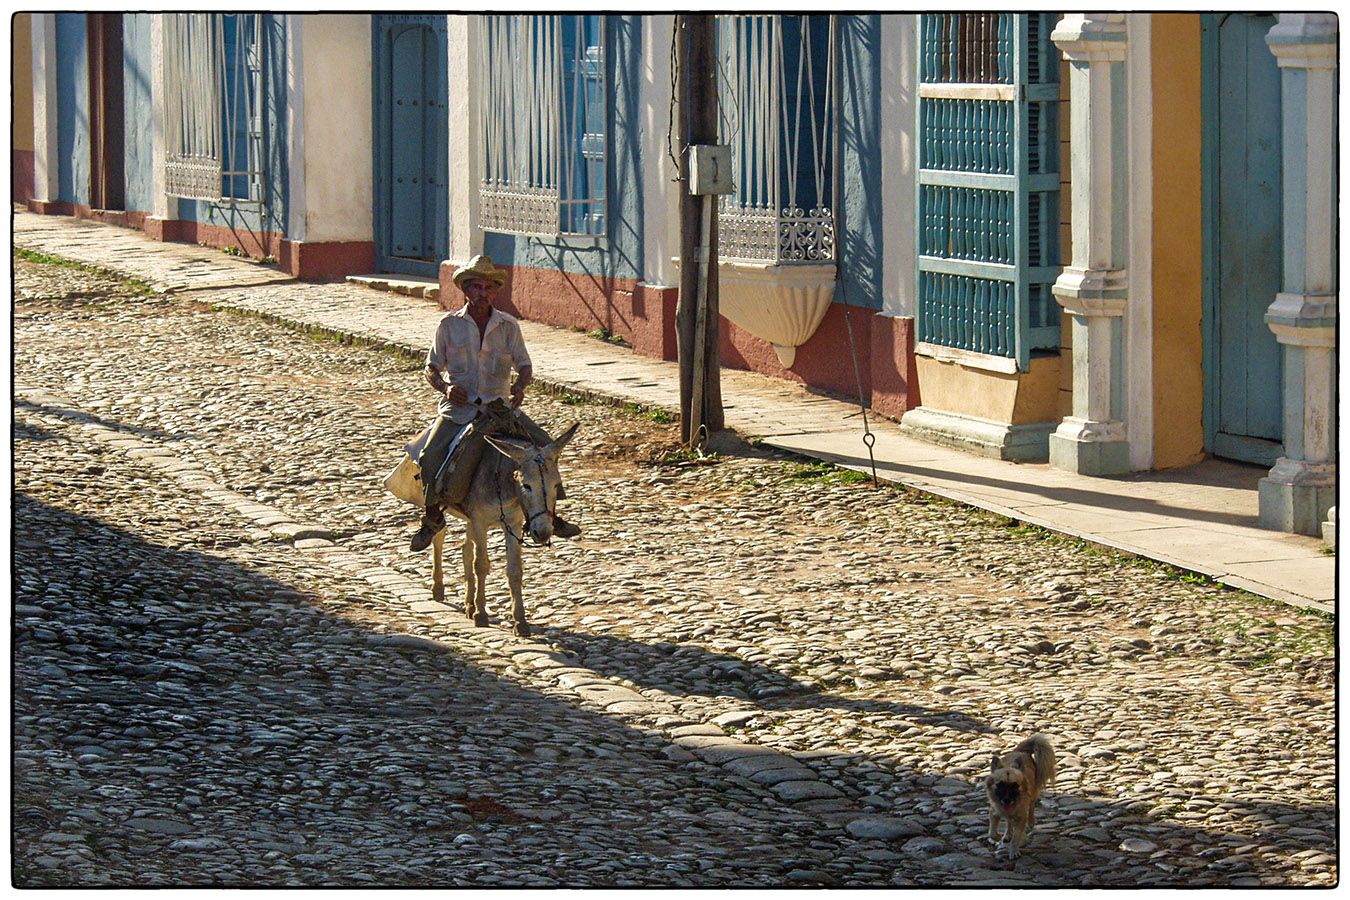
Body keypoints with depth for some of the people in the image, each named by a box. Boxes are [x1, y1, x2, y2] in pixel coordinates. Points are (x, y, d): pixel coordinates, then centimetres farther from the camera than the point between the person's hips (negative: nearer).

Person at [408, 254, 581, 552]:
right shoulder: (449, 325, 1)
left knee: (543, 445, -13)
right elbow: (431, 368, 5)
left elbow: (524, 365, 6)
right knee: (430, 457, -24)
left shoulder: (508, 325, 4)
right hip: (459, 407, -2)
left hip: (499, 405, 2)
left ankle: (548, 513, 3)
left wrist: (520, 386, -17)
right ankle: (431, 515, 1)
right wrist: (445, 387, -16)